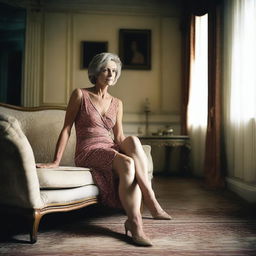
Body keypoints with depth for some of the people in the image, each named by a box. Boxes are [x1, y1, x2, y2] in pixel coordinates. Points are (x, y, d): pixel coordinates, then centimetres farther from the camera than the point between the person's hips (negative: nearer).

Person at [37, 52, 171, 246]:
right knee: (127, 164, -33)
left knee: (132, 140, -31)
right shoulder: (80, 95, 0)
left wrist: (132, 151, -7)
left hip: (110, 149, 5)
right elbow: (66, 129, -3)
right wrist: (56, 161, -10)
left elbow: (119, 137, 12)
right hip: (88, 152, -4)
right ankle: (135, 223, -29)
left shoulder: (117, 103, 14)